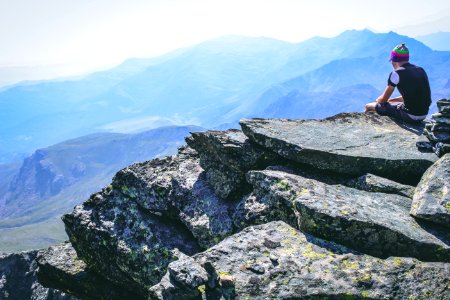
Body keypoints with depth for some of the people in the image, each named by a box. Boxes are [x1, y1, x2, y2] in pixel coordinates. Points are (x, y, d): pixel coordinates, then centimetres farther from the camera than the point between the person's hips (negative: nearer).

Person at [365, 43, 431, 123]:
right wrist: (391, 100, 28)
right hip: (423, 116, 8)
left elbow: (383, 99, -2)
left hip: (410, 116, -8)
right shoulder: (421, 70, 12)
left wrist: (377, 100, 21)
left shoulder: (397, 73, -10)